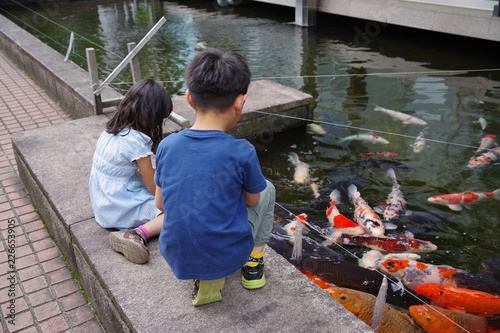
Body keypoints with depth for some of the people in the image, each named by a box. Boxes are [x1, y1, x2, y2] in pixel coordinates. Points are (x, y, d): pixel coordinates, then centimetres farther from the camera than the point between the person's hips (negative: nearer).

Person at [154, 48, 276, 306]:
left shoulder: (167, 146, -7)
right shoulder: (241, 152, -18)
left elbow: (161, 203, 5)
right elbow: (252, 199, 0)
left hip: (176, 260, 3)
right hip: (228, 258, -2)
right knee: (267, 189, 19)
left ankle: (205, 279, 20)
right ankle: (253, 264, 23)